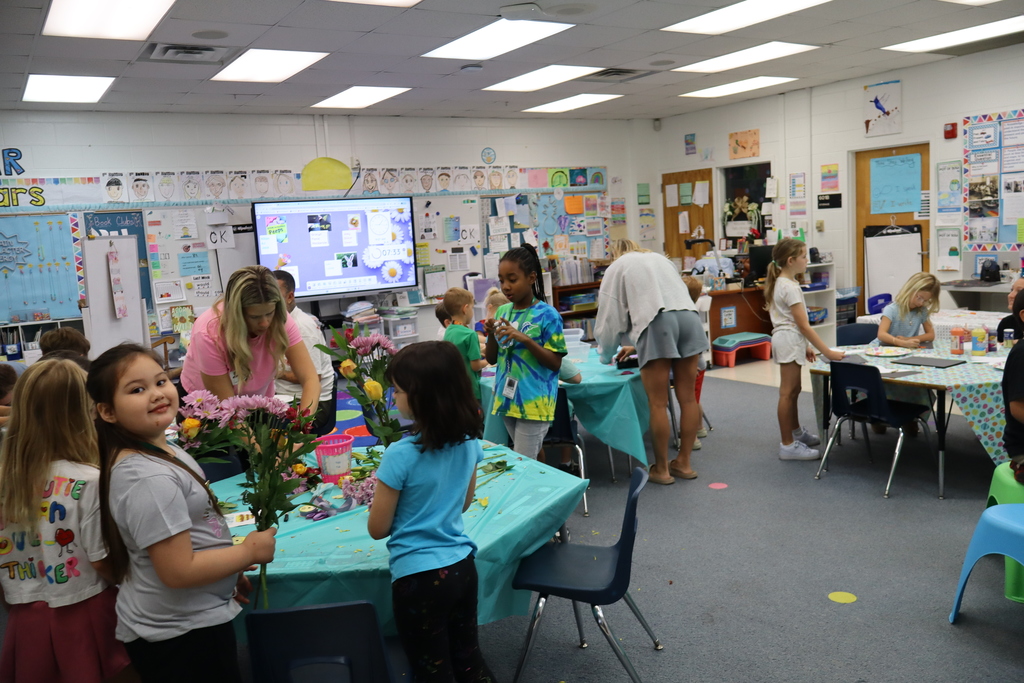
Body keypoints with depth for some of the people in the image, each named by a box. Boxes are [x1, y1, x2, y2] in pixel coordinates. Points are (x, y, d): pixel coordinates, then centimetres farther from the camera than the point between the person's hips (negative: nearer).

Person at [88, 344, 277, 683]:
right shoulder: (149, 479, -28)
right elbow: (178, 571, -27)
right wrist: (249, 551, -16)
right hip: (184, 633, -9)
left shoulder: (164, 451, 2)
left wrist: (231, 572, 13)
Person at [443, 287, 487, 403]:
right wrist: (486, 361, 2)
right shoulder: (470, 334, -20)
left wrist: (478, 353, 11)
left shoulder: (448, 331, 3)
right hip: (469, 388, -8)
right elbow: (475, 365, -16)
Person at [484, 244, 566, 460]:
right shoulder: (502, 312, 7)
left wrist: (526, 339, -22)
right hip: (507, 400, 6)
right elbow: (492, 359, 12)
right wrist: (491, 335, -8)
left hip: (534, 403, -5)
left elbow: (555, 363, -11)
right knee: (529, 460, 14)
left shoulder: (547, 315, -10)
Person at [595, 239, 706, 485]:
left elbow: (610, 317, 15)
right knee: (687, 398, 10)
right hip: (688, 316, 5)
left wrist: (606, 356, 32)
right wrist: (637, 346, 44)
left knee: (658, 404, 2)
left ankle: (661, 469, 9)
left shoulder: (617, 267, 19)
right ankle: (683, 463, 20)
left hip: (657, 322, -5)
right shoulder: (659, 258, 34)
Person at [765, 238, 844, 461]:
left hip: (787, 339, 10)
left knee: (792, 390, 21)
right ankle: (788, 446, 1)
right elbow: (804, 325, -20)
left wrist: (804, 346, 21)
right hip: (790, 340, -10)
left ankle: (796, 432, 37)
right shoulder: (790, 287, -19)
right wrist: (827, 352, -18)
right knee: (788, 392, -5)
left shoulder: (779, 283, 12)